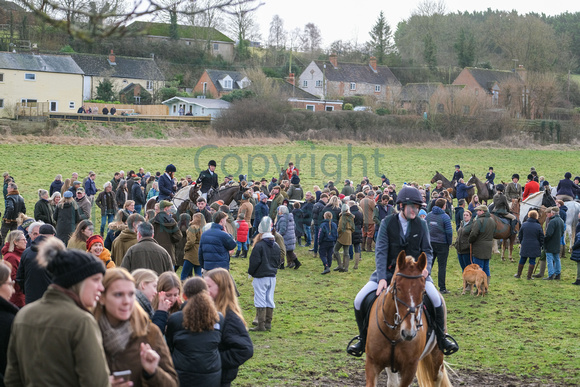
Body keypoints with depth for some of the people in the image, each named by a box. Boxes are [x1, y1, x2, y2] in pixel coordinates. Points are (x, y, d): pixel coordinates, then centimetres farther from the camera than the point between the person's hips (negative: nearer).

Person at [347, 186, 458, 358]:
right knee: (360, 300, -15)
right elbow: (381, 251, -9)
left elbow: (427, 251, 7)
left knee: (436, 299, -24)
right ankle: (363, 338, 9)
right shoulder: (387, 223, -3)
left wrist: (426, 267, -16)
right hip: (389, 272, 0)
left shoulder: (421, 224, 2)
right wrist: (382, 278, -21)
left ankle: (441, 337, 0)